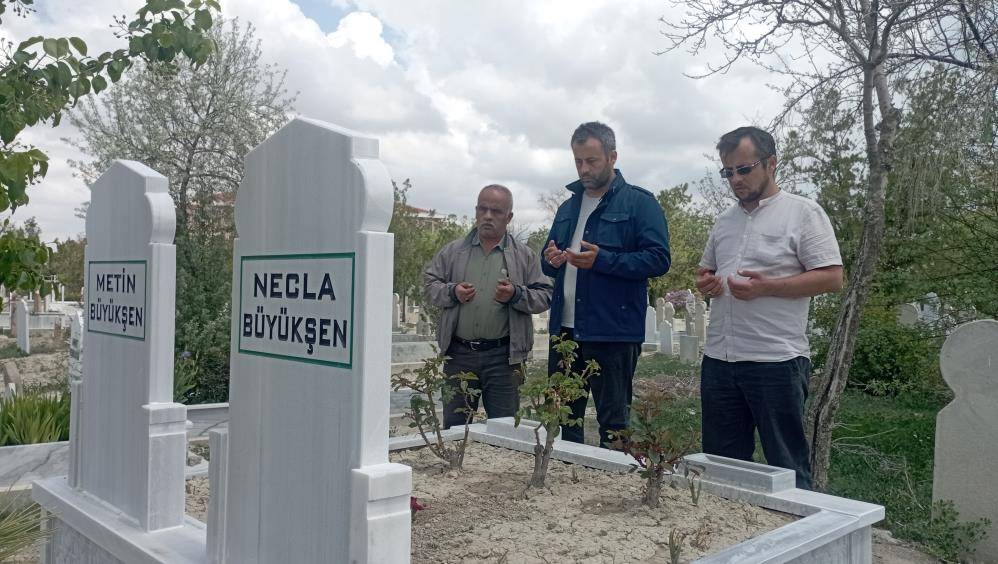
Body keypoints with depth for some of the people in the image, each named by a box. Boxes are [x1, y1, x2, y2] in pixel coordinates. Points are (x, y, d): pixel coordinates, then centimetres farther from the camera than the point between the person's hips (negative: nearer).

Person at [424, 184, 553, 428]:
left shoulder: (524, 256, 5)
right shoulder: (453, 251, 8)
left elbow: (545, 296, 3)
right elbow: (429, 284, 9)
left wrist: (517, 295, -15)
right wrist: (452, 292, -10)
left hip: (503, 356, -1)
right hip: (459, 353, 1)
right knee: (454, 427, 11)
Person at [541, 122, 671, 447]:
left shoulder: (639, 203, -3)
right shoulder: (568, 207, 18)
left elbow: (659, 259, -12)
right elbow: (550, 264, 26)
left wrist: (602, 260, -22)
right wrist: (552, 261, 1)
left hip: (613, 334, -6)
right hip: (565, 330, 7)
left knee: (614, 425, 3)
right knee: (561, 422, 14)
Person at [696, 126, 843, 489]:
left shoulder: (802, 212, -2)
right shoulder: (724, 221, 18)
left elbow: (832, 278, -9)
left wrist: (767, 287, -18)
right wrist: (705, 283, 4)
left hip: (776, 361, -6)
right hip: (718, 360, 7)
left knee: (787, 468, 3)